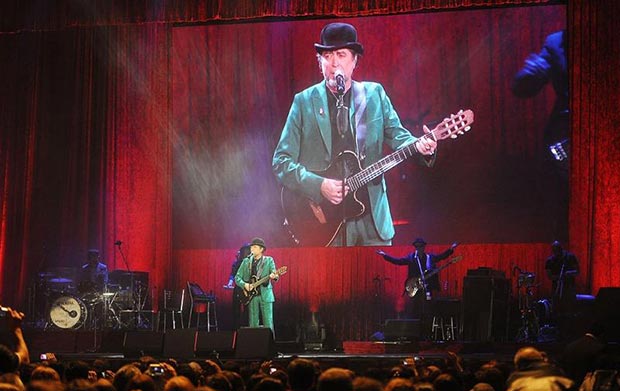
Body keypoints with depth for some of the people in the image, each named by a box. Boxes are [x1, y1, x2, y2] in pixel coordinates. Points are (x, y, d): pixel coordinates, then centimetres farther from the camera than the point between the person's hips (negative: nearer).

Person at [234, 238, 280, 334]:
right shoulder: (246, 261, 12)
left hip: (265, 295, -2)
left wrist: (274, 276, -31)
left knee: (268, 325, -6)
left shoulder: (269, 260, 6)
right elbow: (237, 277, 10)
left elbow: (275, 274, -7)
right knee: (253, 325, 3)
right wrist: (244, 284, -9)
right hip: (251, 295, 2)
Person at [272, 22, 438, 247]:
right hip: (325, 220, -2)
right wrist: (318, 186, -15)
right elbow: (281, 161, -2)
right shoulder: (304, 102, 1)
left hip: (372, 217, 2)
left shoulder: (375, 94, 8)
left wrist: (418, 146, -17)